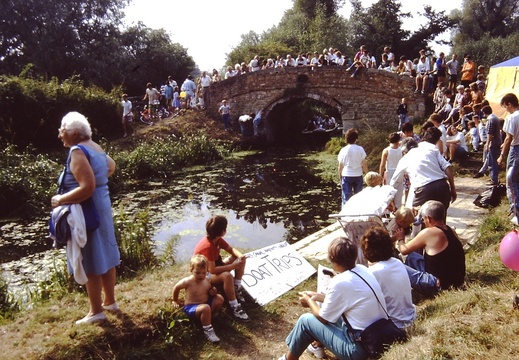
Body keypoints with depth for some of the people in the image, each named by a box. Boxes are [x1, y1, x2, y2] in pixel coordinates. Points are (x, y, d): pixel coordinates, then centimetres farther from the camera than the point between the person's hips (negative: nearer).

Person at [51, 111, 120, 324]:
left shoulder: (78, 151, -20)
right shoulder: (93, 147, 8)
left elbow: (87, 187, -28)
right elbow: (111, 166, 27)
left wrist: (60, 200, -18)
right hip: (101, 209, 9)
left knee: (90, 263, 3)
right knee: (104, 257, 17)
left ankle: (96, 312, 15)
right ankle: (110, 301, 32)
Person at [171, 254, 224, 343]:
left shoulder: (207, 280, -2)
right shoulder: (187, 281, -19)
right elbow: (176, 287, 0)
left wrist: (213, 292, -6)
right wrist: (175, 300, 15)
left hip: (205, 304, 7)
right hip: (191, 308, -7)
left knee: (219, 298, -14)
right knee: (206, 308, -38)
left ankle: (207, 317, 0)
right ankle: (208, 331, -21)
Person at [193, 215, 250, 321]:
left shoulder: (218, 239, -8)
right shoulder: (208, 246, -34)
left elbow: (231, 249, 2)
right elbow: (212, 270, -35)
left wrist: (240, 255, -21)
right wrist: (233, 266, -32)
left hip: (214, 264, 9)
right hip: (204, 274, -9)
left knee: (241, 259, -1)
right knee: (227, 276, -39)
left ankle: (237, 288, 3)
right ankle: (235, 308, -28)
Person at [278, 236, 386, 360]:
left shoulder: (339, 283, -23)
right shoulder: (362, 270, -1)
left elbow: (323, 318, -7)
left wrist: (309, 301, 11)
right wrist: (317, 296, 21)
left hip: (359, 348, -8)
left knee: (305, 320, 5)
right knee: (330, 310, 21)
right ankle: (319, 345, 41)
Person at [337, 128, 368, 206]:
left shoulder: (343, 150, -6)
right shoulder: (360, 149, -5)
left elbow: (340, 166, -2)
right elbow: (364, 164, -3)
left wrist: (340, 176, 12)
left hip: (346, 176, -1)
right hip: (358, 175, 1)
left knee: (346, 198, 4)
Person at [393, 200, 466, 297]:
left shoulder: (429, 233, -19)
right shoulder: (451, 231, 4)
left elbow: (404, 250, -7)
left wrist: (400, 239, 15)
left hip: (439, 286, -9)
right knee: (412, 256, 20)